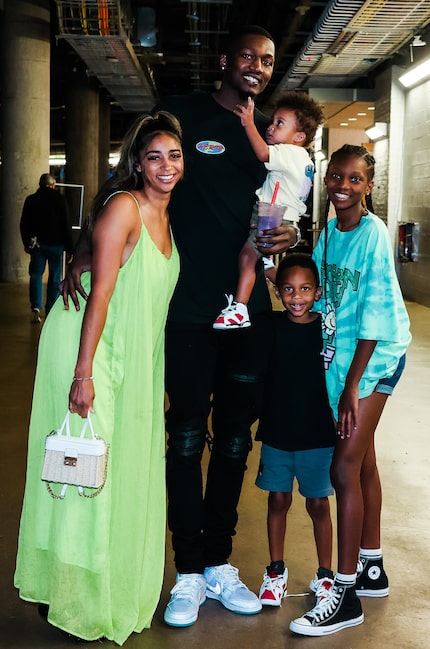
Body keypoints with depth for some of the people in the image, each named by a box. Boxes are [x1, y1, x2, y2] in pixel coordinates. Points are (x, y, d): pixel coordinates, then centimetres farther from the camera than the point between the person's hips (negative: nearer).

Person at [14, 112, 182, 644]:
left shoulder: (166, 216, 10)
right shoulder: (123, 206, -15)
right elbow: (101, 291, -20)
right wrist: (83, 373, -23)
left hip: (135, 354, 8)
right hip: (90, 345, -8)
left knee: (128, 468, 13)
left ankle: (114, 593, 27)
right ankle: (71, 599, 12)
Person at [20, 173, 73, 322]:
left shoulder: (30, 200, 4)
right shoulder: (59, 199, -4)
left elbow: (23, 225, 7)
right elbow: (66, 226, -6)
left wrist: (27, 244, 17)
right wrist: (69, 249, -3)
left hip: (36, 244, 2)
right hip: (55, 244, -2)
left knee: (36, 275, 8)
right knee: (55, 277, 7)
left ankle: (36, 307, -11)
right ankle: (50, 311, 7)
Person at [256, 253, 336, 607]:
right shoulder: (270, 325, -4)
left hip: (318, 435, -1)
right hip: (276, 432, 1)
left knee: (318, 504, 10)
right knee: (278, 500, 12)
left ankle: (325, 574, 26)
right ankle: (276, 570, 29)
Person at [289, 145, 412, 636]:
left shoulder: (373, 234, -16)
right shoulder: (328, 232, 5)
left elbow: (375, 314, -19)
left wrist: (352, 384, -19)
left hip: (374, 356, -8)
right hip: (338, 353, 8)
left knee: (345, 468, -11)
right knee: (362, 459, 16)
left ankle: (346, 594, -1)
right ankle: (372, 570, 31)